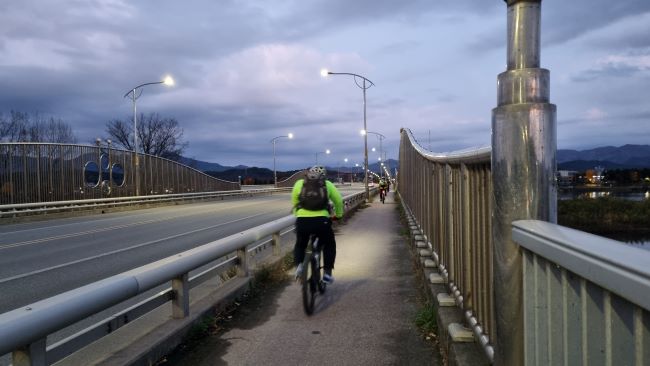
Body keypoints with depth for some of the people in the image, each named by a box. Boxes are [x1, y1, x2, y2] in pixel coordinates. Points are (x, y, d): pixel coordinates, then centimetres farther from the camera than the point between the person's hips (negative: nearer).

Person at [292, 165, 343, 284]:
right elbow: (338, 201, 18)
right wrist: (338, 215, 34)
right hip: (321, 221, -1)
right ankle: (327, 273, 18)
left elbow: (294, 202, 19)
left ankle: (299, 264, 4)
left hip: (302, 221, 1)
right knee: (329, 244, 25)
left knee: (300, 244, 28)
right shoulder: (327, 185, 12)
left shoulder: (299, 184, 14)